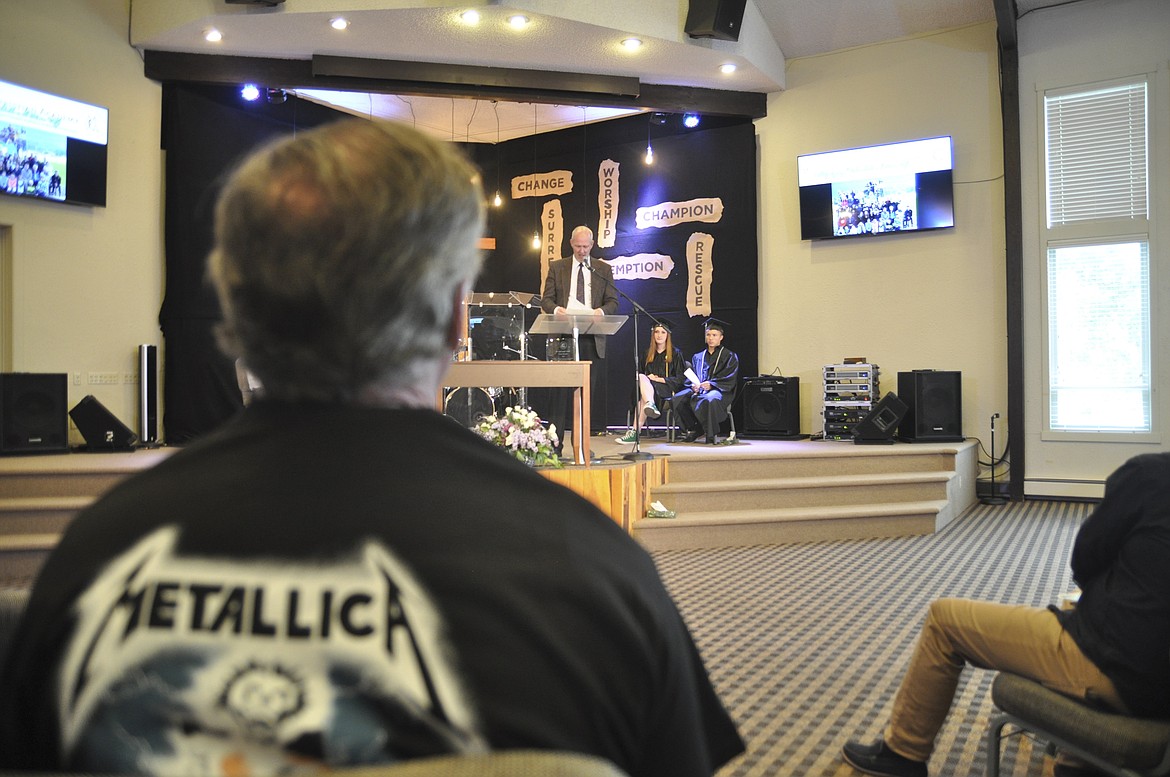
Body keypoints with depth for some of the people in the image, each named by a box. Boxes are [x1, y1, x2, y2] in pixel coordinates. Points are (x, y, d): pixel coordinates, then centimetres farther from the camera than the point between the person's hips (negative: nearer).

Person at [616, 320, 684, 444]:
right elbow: (642, 373, 25)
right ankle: (650, 405, -56)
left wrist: (659, 379, -8)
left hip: (668, 389, -4)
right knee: (641, 377, -32)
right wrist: (648, 378, 2)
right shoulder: (647, 353, 22)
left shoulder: (675, 353, 9)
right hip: (647, 387, 4)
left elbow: (680, 379, 2)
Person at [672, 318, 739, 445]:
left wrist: (711, 384, -20)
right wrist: (693, 385, -10)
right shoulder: (698, 357, 22)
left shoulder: (729, 356, 8)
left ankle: (710, 435, -26)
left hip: (720, 390, -5)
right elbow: (691, 378, 15)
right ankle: (694, 429, -12)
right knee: (678, 399, -26)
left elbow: (729, 380, -5)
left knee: (710, 400, -42)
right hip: (698, 389, 5)